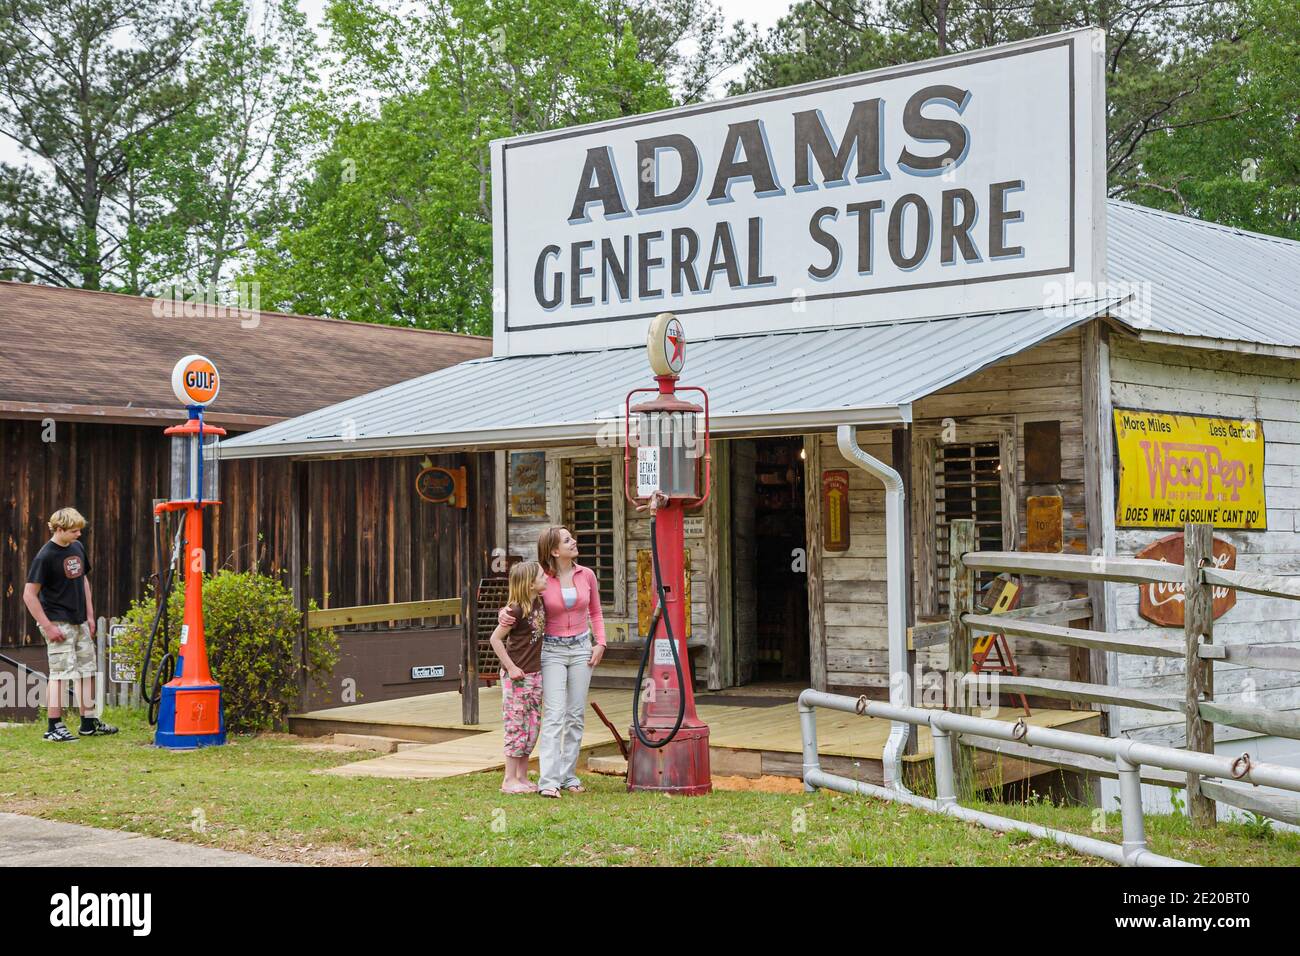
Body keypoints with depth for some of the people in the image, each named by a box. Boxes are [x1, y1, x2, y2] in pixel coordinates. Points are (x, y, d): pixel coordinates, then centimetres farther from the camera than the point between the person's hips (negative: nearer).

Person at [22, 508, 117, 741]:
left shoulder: (77, 548, 7)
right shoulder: (45, 556, -15)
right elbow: (29, 594, -15)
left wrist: (90, 615, 14)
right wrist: (48, 626, -17)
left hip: (80, 623, 8)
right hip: (59, 623, -8)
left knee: (87, 669, 12)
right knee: (61, 672, -8)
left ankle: (89, 722, 21)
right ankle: (54, 727, -2)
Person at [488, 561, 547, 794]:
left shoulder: (538, 602, 5)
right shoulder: (516, 609, -19)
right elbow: (495, 639, -16)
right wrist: (511, 667, -15)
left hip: (535, 673, 8)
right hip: (517, 676, -8)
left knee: (532, 727, 11)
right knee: (517, 727, -2)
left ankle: (522, 777, 19)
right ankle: (510, 780, 6)